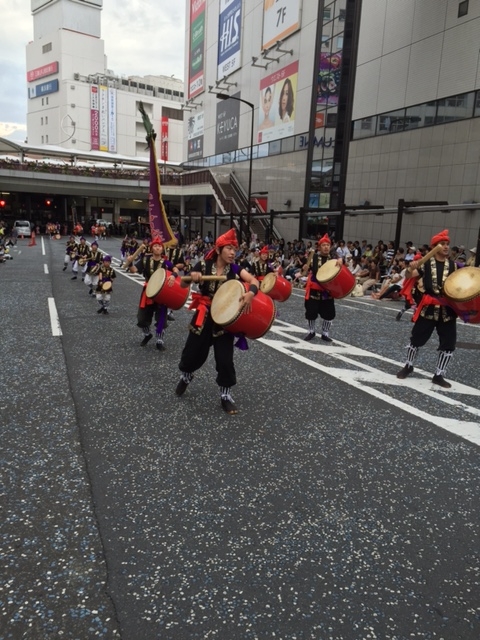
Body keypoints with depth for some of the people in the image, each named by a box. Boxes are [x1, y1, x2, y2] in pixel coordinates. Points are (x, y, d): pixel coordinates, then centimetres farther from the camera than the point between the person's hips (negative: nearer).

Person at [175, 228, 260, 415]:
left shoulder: (235, 269, -6)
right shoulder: (204, 265, -7)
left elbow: (254, 281, -20)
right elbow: (183, 285, -2)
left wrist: (250, 293, -42)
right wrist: (192, 277, -24)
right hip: (204, 317, 1)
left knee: (225, 359, -2)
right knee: (193, 353, 11)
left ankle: (225, 395, 17)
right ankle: (186, 377, 44)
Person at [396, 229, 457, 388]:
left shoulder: (453, 265, 5)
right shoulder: (426, 263, -3)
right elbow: (410, 276, -12)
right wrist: (411, 268, -34)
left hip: (448, 309, 3)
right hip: (429, 307, -3)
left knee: (448, 344, 4)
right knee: (417, 338, 6)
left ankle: (439, 375, 18)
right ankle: (408, 366, 28)